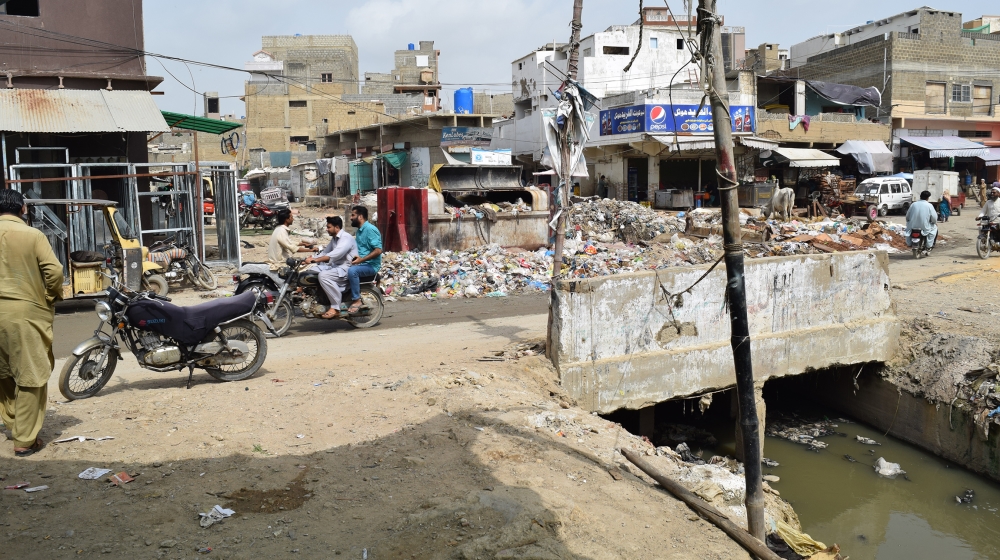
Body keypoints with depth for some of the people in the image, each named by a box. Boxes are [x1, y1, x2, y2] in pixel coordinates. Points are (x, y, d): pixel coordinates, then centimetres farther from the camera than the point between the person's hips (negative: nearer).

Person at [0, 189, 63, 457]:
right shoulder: (33, 235, -7)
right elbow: (54, 271, -14)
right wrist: (53, 297, 4)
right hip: (27, 313, -4)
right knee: (30, 377, 2)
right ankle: (25, 439, 3)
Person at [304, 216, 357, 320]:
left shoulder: (346, 238, -16)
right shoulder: (334, 238, 17)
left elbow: (335, 255, -29)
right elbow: (325, 252, 17)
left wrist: (315, 260, -35)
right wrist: (310, 259, 1)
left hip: (346, 268, -10)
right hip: (336, 266, 10)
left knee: (324, 276, -32)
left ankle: (335, 308, -27)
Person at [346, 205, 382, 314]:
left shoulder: (370, 229, -14)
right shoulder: (359, 231, 16)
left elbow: (378, 250, -22)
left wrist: (361, 259, -24)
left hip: (371, 265, -10)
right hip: (361, 263, 10)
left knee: (352, 271, -33)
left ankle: (356, 300, -22)